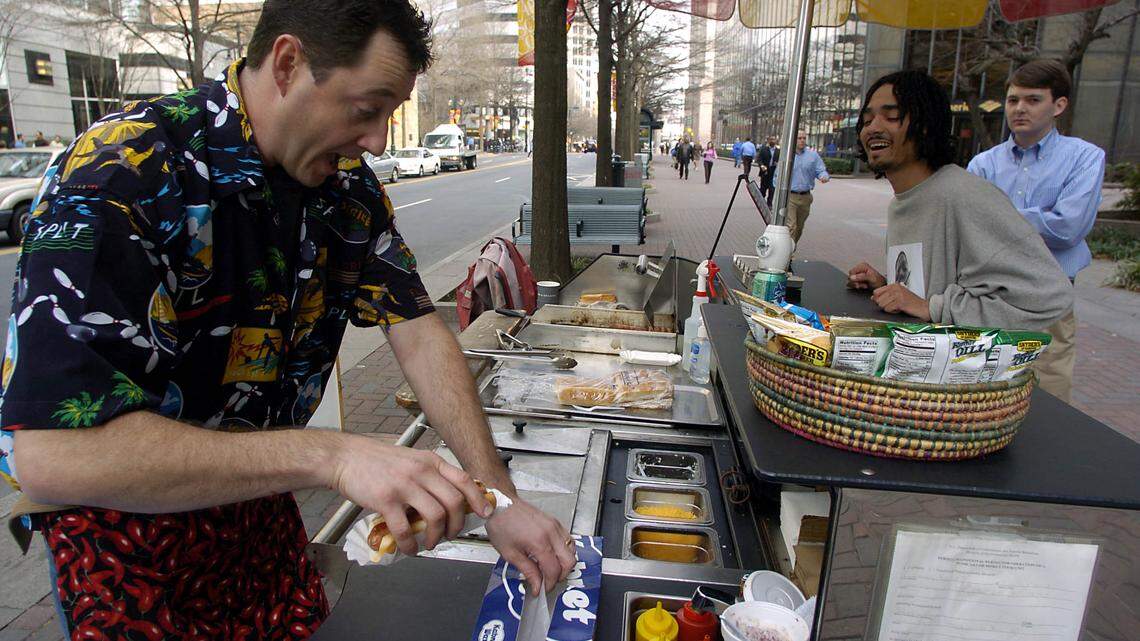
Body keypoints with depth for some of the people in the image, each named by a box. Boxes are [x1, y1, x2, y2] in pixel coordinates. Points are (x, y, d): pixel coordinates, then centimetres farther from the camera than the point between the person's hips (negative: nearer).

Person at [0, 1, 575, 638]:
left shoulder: (348, 186, -9)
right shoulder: (119, 179, -29)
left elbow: (419, 334, -10)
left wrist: (499, 495, -17)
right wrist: (331, 455, -42)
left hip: (260, 491, 6)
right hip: (123, 512, -5)